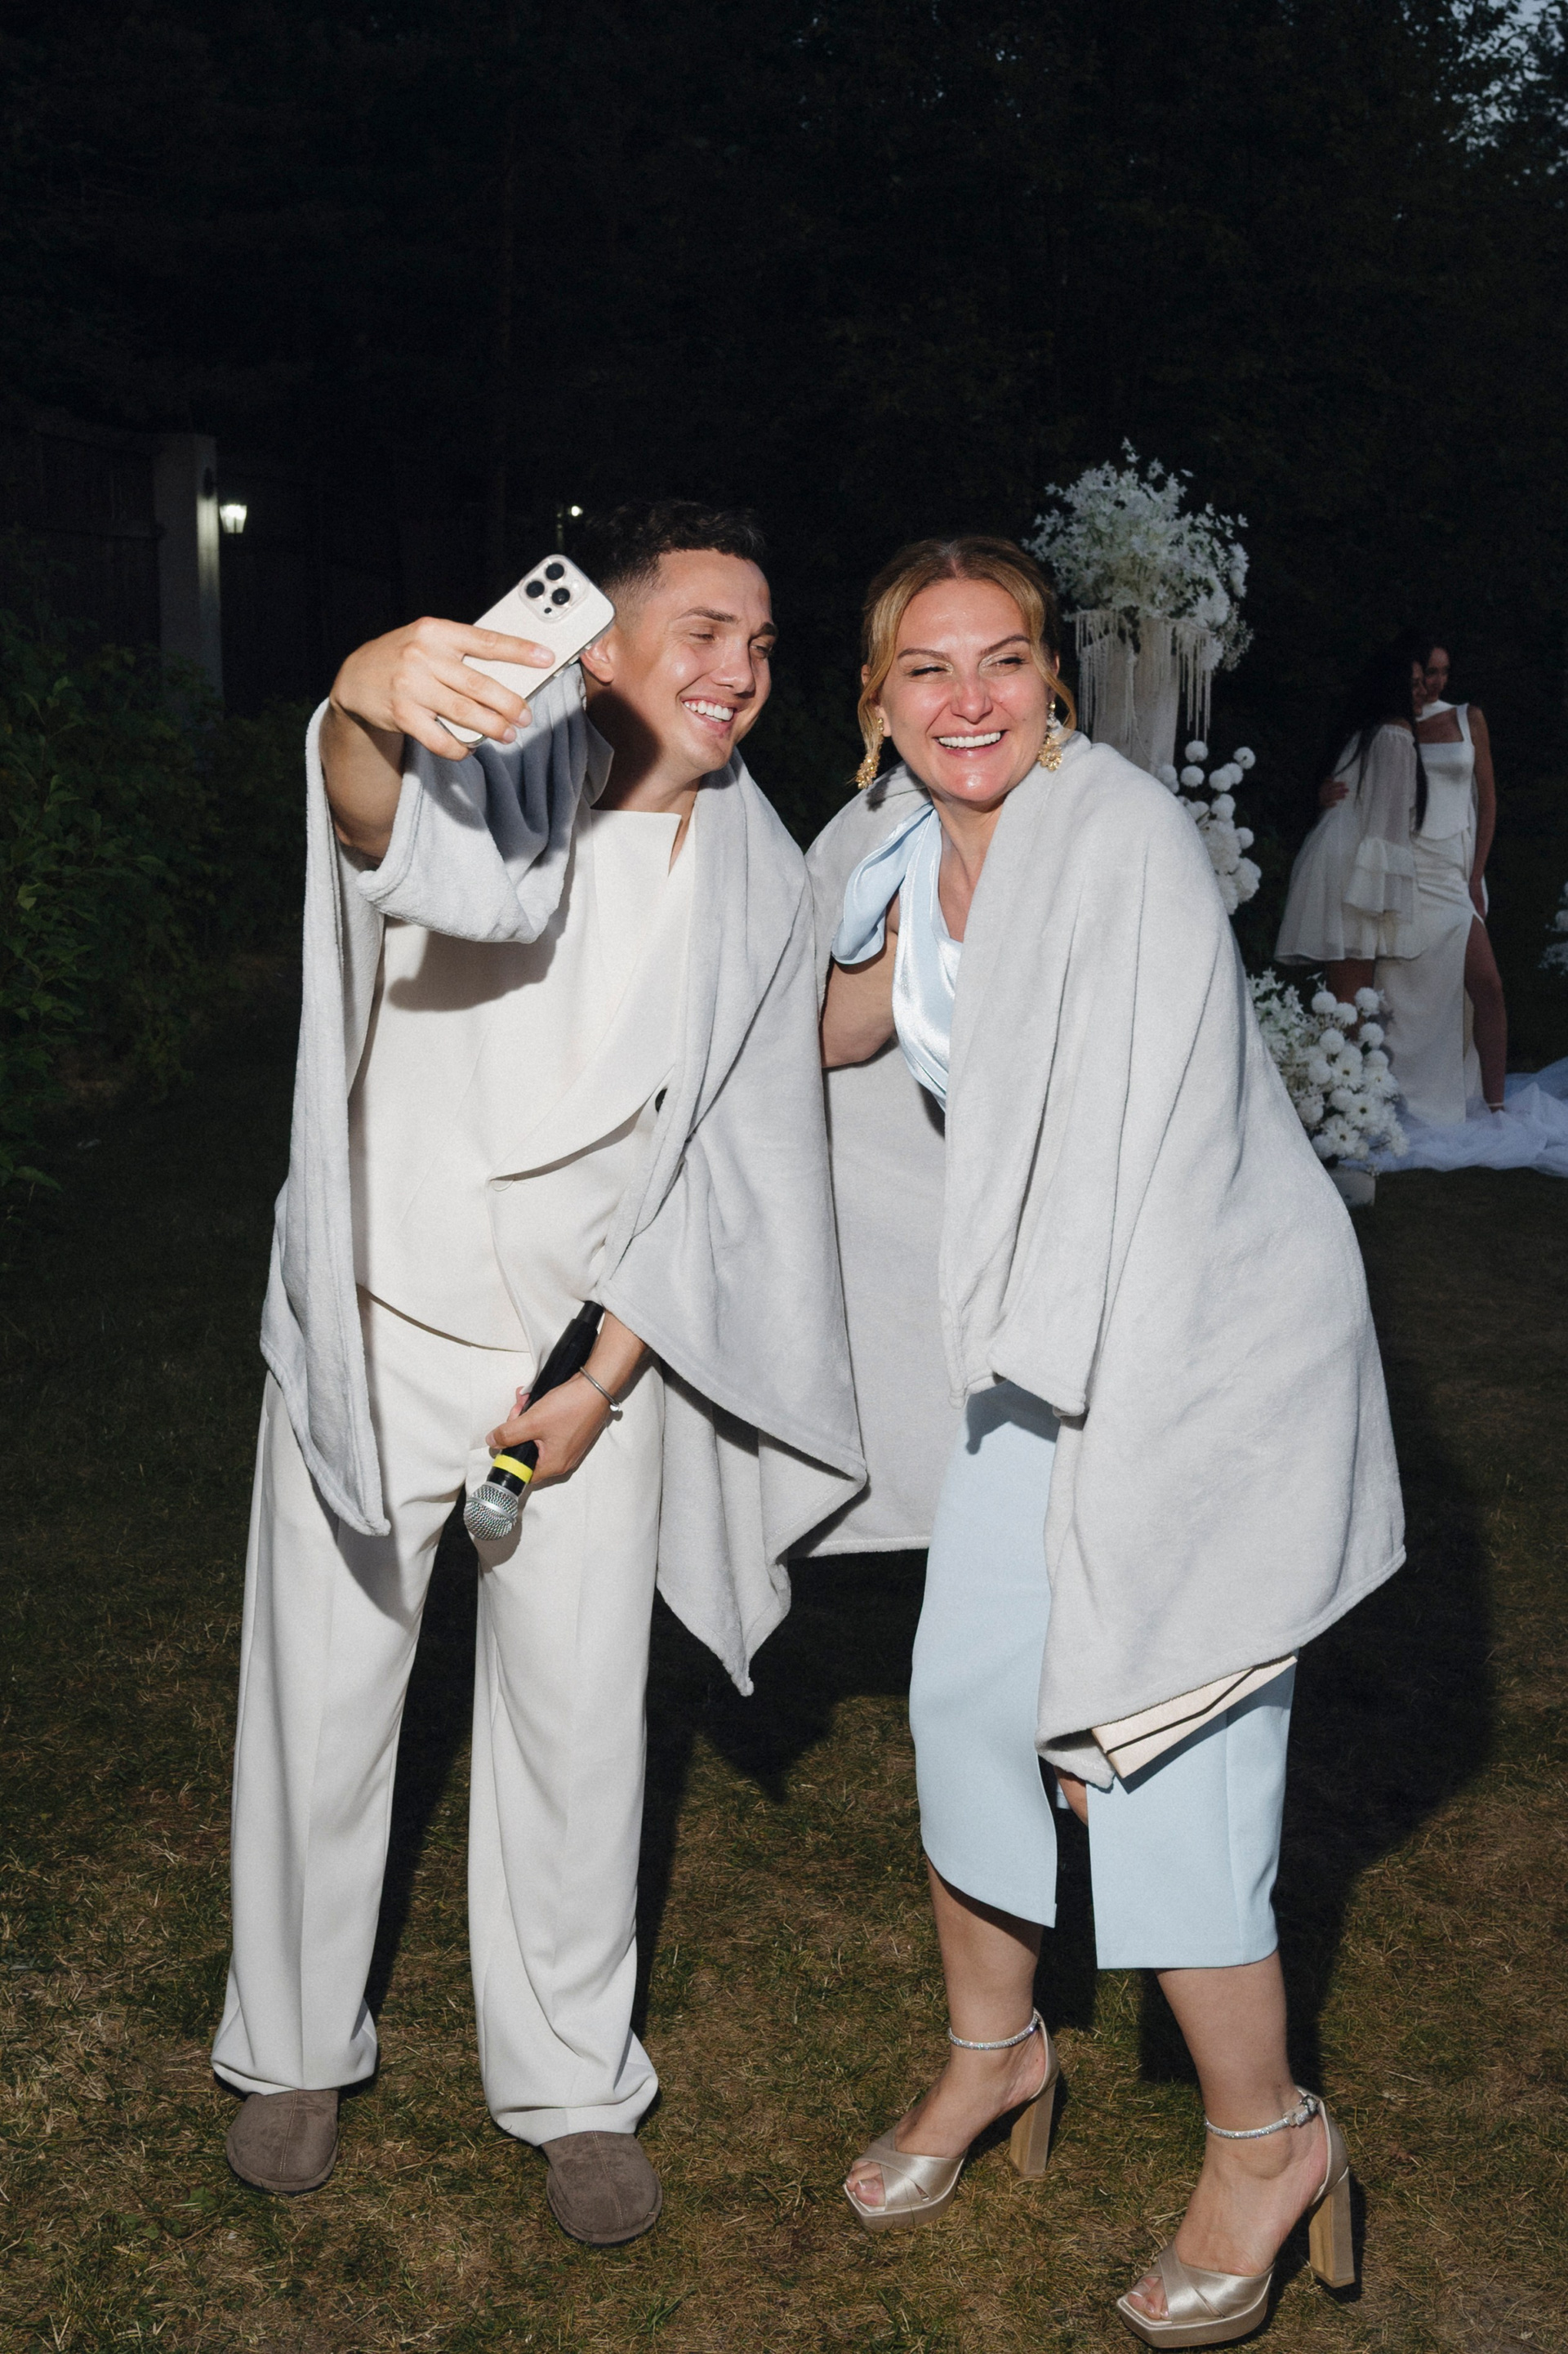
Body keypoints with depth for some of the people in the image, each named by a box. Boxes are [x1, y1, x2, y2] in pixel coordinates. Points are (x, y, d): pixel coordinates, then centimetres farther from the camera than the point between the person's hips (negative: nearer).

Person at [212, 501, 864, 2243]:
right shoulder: (509, 764, -15)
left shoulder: (759, 880, -3)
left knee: (578, 1721, 8)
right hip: (376, 1320, -2)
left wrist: (599, 1382, -5)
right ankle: (294, 2049, 34)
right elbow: (395, 831, -42)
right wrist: (367, 706, -65)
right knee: (320, 1693, 10)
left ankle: (573, 2088, 28)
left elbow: (734, 1172, 1)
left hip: (591, 1347, 2)